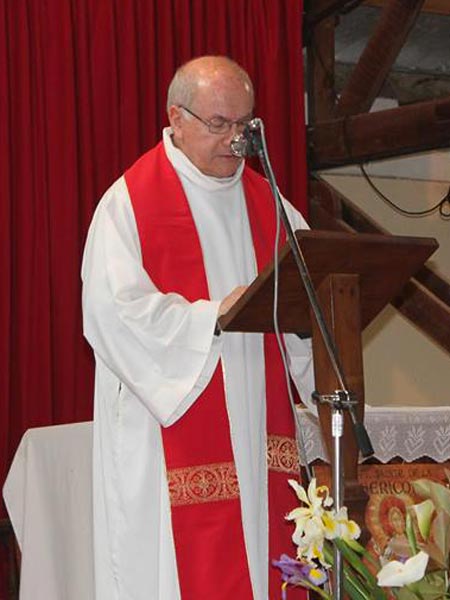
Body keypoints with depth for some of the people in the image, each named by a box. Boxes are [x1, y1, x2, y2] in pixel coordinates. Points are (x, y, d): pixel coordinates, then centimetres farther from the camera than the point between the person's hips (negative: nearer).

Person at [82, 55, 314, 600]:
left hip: (257, 427, 6)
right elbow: (114, 309, -18)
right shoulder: (130, 202, -7)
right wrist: (214, 315, -20)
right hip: (173, 433, -6)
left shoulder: (262, 198, 14)